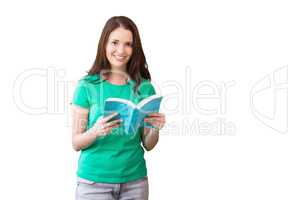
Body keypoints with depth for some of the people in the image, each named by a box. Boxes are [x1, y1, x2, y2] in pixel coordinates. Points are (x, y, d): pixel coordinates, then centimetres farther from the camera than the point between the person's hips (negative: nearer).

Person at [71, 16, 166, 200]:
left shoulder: (145, 87, -1)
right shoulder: (87, 86, -7)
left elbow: (148, 145, 4)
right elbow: (76, 143, -5)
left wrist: (155, 129, -16)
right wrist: (95, 131, -24)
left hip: (134, 180, 2)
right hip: (94, 180, -2)